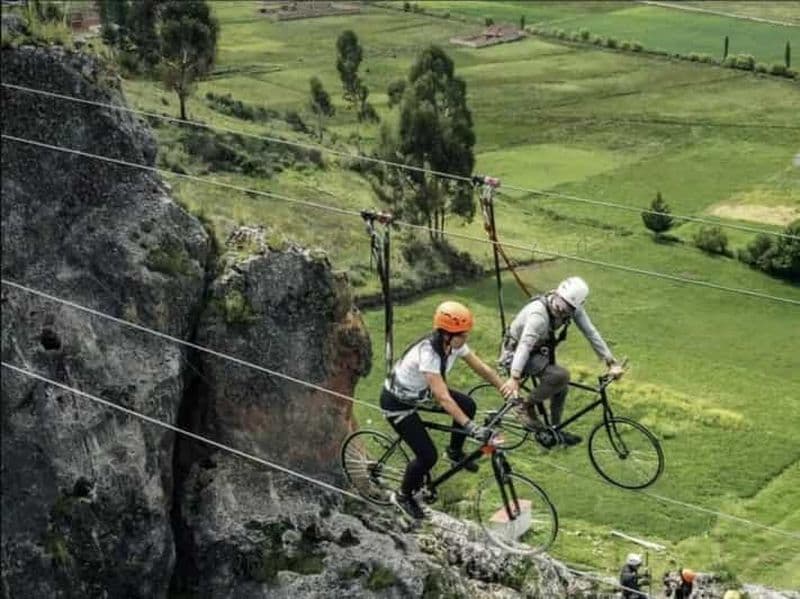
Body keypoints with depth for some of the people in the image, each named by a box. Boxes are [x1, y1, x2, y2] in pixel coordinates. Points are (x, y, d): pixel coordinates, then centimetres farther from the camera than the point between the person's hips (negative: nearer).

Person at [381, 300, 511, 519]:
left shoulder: (454, 344, -14)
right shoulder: (428, 354, -37)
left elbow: (482, 369, -6)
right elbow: (443, 398, -43)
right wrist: (473, 428, -49)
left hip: (420, 392, 8)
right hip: (397, 402, -8)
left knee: (468, 405, -4)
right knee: (428, 456, -13)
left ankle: (455, 452, 20)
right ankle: (403, 496, 13)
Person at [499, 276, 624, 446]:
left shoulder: (574, 309, -14)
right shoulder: (539, 313, -36)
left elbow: (591, 333, -10)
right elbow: (525, 344, -45)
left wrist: (611, 362, -14)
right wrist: (514, 377, -56)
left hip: (539, 351, 8)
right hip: (516, 353, -8)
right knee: (561, 376, -25)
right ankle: (526, 407, -8)